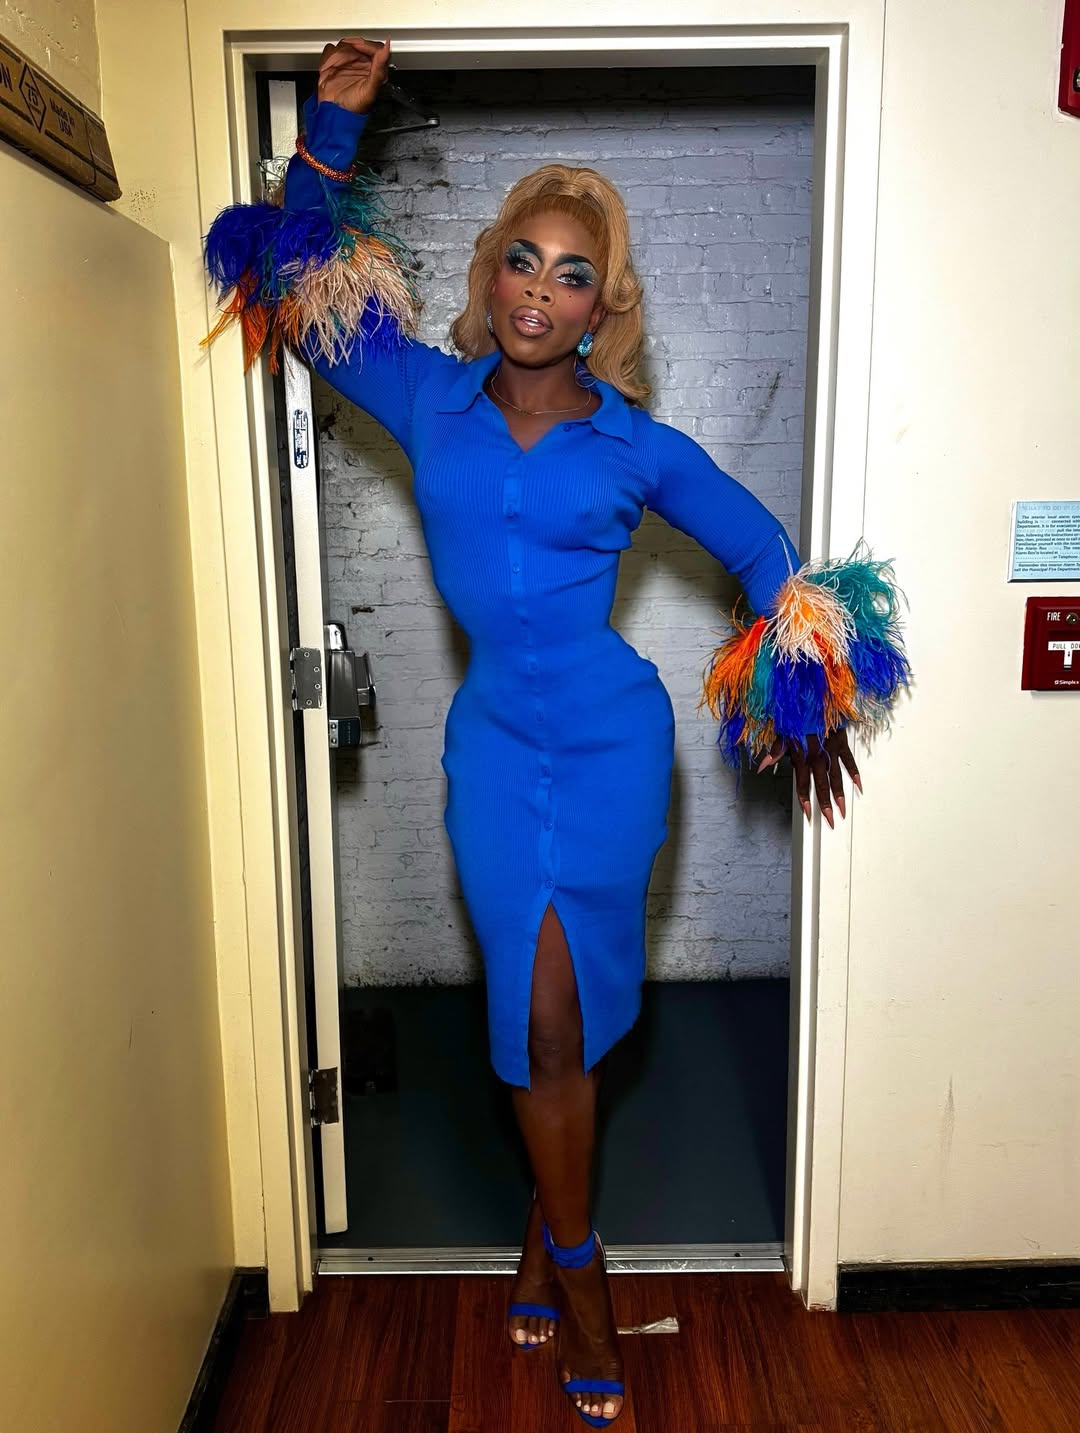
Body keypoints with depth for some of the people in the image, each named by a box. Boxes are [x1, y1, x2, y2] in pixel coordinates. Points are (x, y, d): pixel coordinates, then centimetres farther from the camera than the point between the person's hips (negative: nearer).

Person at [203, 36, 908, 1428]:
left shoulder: (638, 448, -3)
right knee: (543, 1019, 7)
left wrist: (808, 701, 10)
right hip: (495, 741, 1)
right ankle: (576, 1263, 30)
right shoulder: (428, 397, 2)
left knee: (560, 1016, 8)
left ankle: (548, 1231, 36)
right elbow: (300, 289, 14)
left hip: (613, 739, -1)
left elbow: (765, 551, 10)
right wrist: (333, 125, 5)